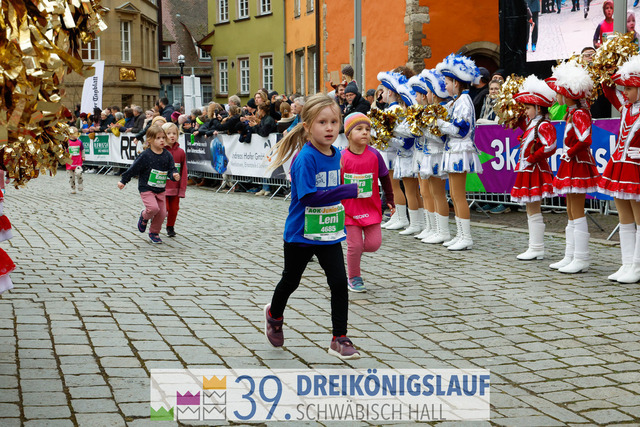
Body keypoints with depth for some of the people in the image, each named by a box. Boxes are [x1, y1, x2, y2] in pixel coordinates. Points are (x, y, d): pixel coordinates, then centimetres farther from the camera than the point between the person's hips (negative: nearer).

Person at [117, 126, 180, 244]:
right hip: (146, 189, -4)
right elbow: (133, 169, -5)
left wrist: (174, 175, -22)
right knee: (153, 208, -23)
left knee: (162, 213, 1)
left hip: (161, 190, 5)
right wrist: (123, 181, 0)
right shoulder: (145, 155, -11)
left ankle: (154, 233, 24)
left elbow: (171, 169, 1)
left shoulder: (167, 155, 1)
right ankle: (144, 216, 13)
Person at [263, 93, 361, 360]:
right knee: (291, 281, 16)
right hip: (301, 234, -5)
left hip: (329, 234, 5)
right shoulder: (305, 158, -22)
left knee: (339, 283, -4)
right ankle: (274, 314, 45)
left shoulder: (336, 155, 1)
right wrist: (348, 191, -33)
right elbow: (308, 196, -29)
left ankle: (339, 340, 6)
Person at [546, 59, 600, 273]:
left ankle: (581, 259, -2)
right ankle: (570, 257, 19)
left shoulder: (579, 115, -17)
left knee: (577, 213, -6)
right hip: (570, 166, 10)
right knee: (571, 212, 13)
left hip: (577, 165, -10)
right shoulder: (572, 112, 11)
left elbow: (585, 140, -29)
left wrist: (570, 153, -17)